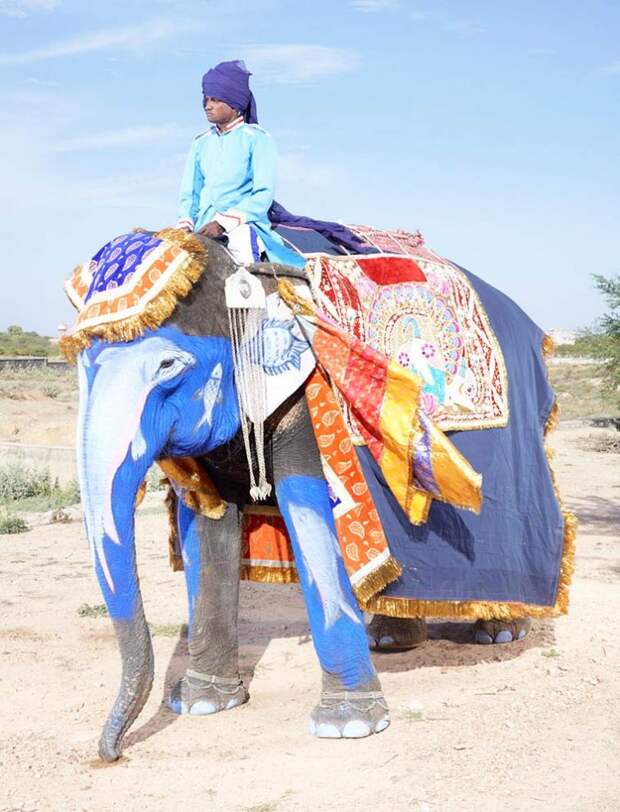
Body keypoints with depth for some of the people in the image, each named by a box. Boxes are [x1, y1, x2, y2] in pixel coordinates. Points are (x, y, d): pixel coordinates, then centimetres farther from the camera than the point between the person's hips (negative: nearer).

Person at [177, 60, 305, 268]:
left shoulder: (257, 139, 3)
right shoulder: (201, 144, 19)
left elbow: (264, 194, -6)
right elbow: (189, 193, 20)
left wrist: (225, 223, -17)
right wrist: (186, 224, -2)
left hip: (243, 222, -5)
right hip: (204, 226, 5)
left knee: (241, 241, -40)